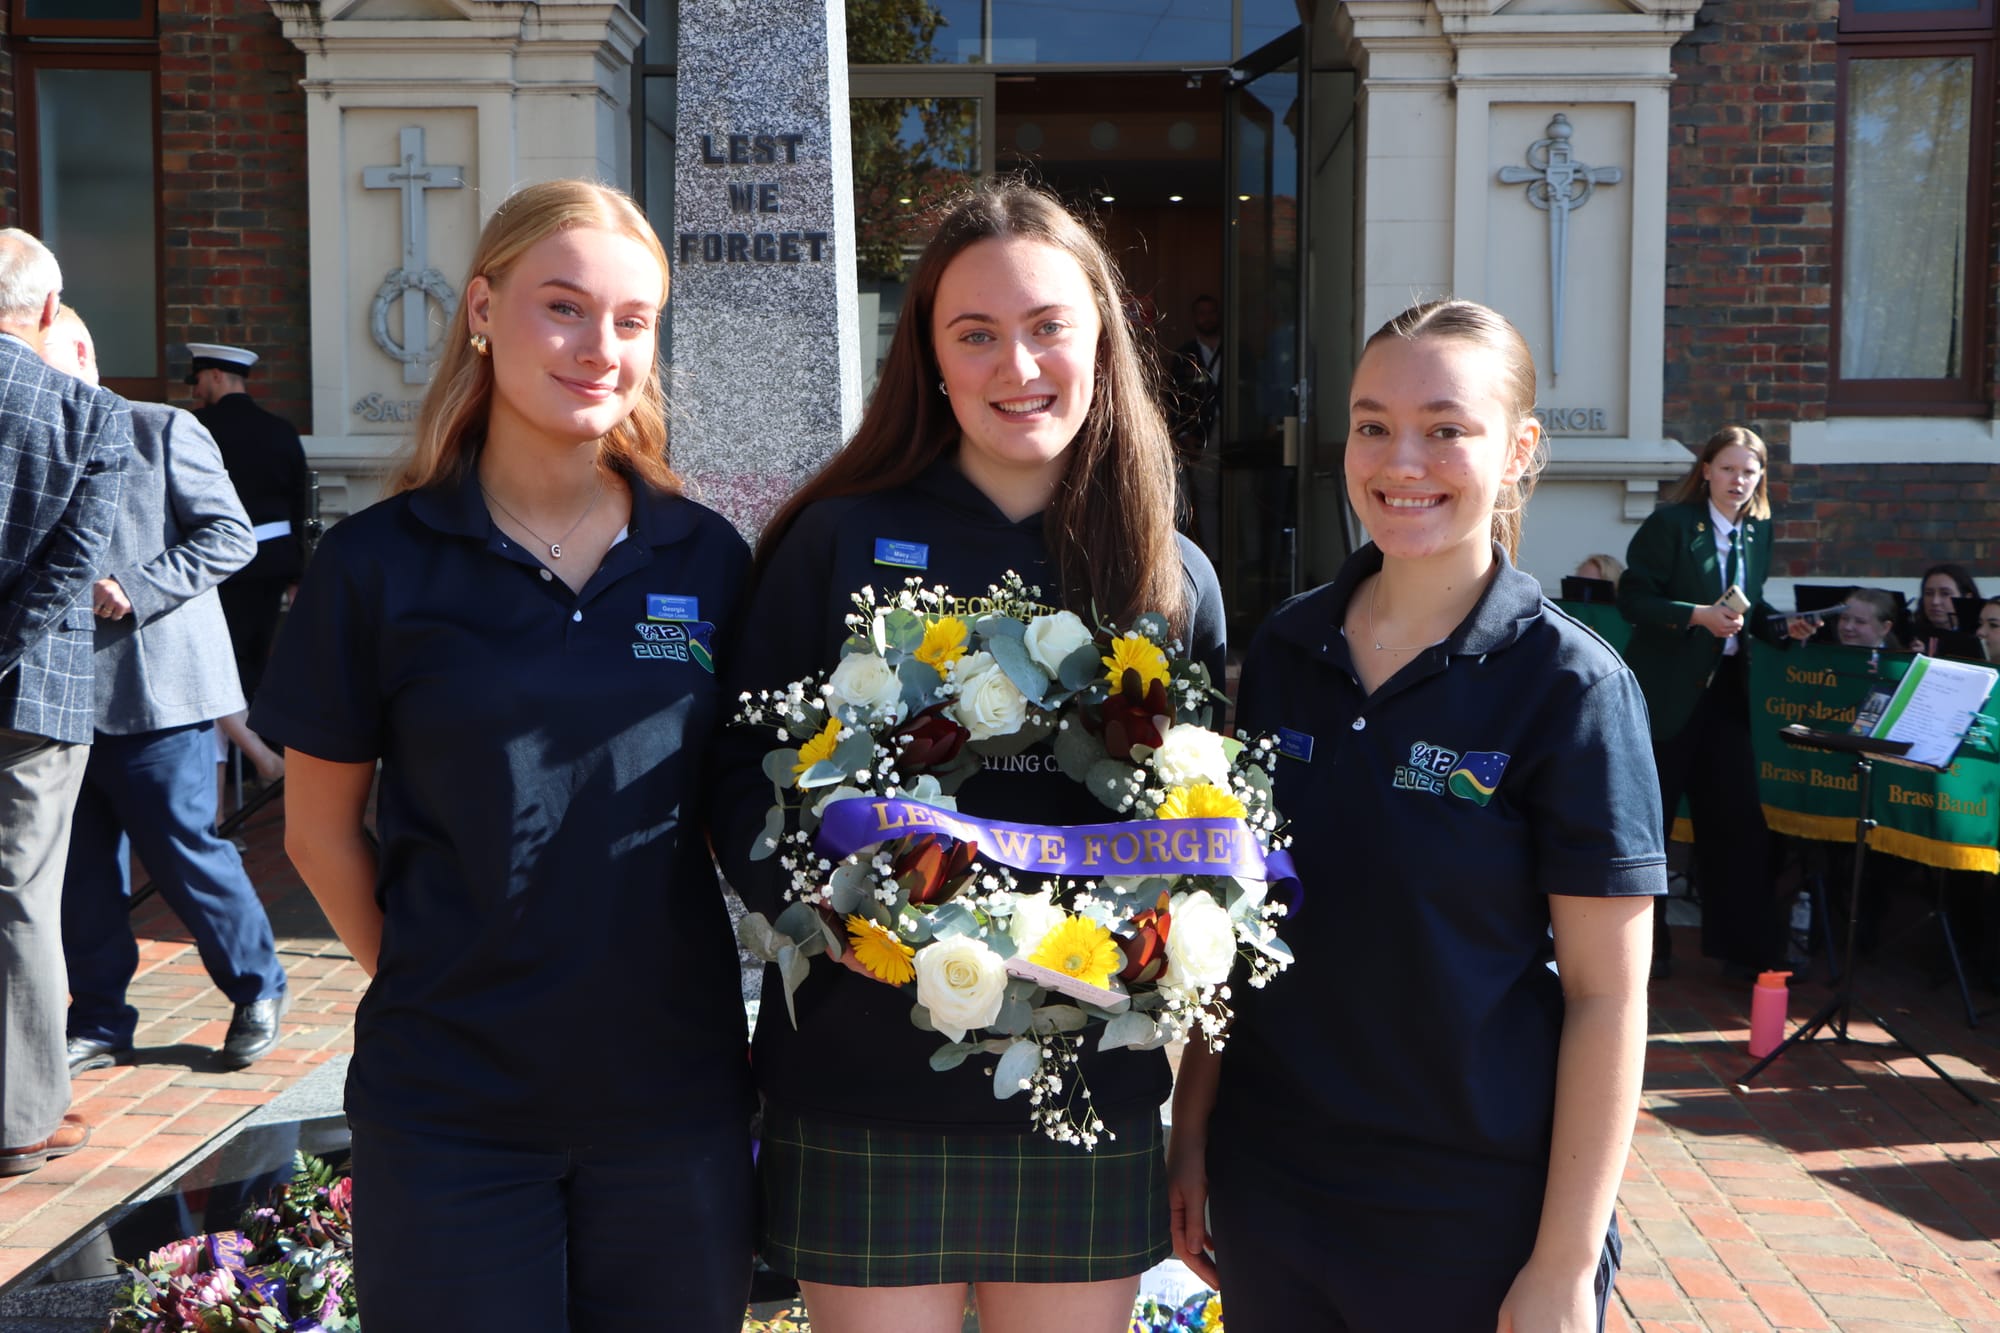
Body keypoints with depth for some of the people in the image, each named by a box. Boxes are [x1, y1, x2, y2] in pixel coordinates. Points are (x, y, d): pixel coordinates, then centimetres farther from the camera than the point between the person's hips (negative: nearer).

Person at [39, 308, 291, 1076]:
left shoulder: (161, 431, -2)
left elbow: (230, 536, -9)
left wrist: (135, 592, -17)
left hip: (155, 690, -6)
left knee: (182, 852, -2)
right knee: (80, 866, 8)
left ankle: (258, 990, 17)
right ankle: (100, 1022, 20)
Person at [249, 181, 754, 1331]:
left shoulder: (705, 559, 0)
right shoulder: (380, 566, -5)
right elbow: (321, 827, 3)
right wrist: (415, 978, 0)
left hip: (674, 1094, 2)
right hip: (450, 1102, -2)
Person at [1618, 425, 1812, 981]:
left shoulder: (1757, 533, 9)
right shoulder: (1670, 523, -9)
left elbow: (1748, 609, 18)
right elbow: (1633, 597, -14)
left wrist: (1781, 625, -1)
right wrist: (1697, 615, -24)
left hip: (1725, 690, 6)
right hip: (1667, 693, -6)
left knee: (1736, 819, 7)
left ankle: (1741, 944, 17)